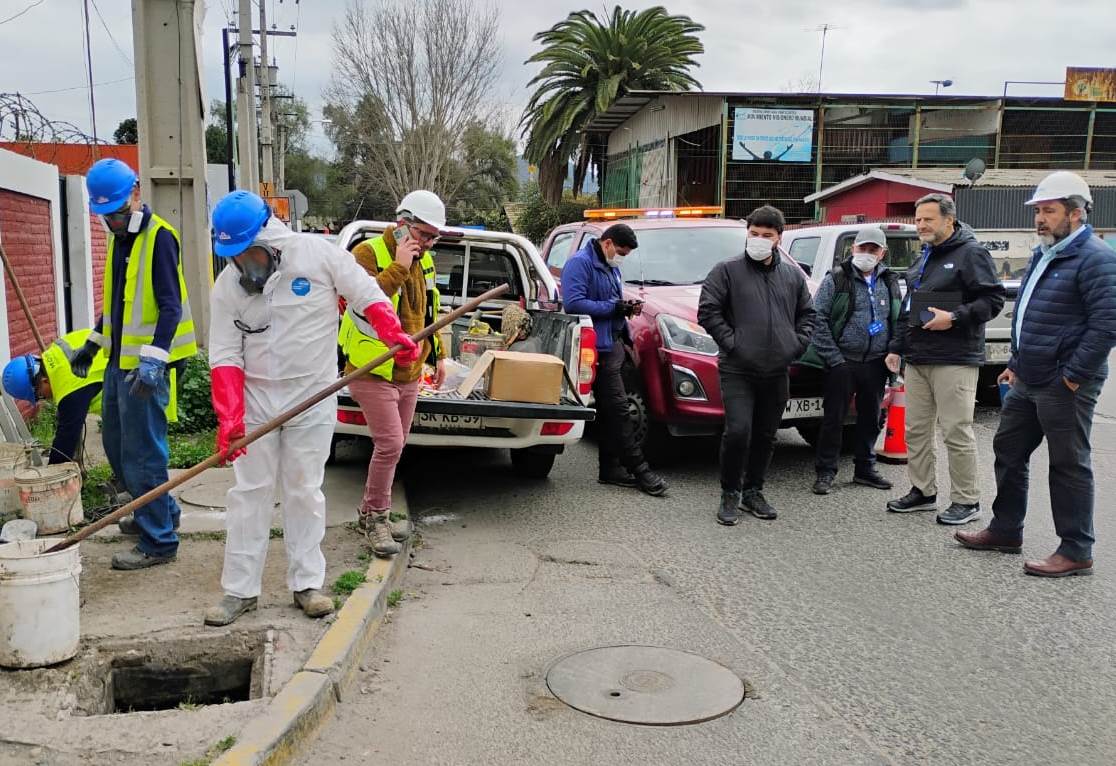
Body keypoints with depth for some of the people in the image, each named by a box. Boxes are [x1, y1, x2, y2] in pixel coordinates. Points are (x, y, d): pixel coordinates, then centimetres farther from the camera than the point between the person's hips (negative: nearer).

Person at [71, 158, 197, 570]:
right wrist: (93, 343, 25)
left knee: (141, 453, -4)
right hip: (119, 360, 10)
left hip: (146, 366, -9)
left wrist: (153, 360, -29)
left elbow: (171, 307, -21)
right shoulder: (118, 237, 13)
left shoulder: (159, 236, -14)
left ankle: (159, 541, 7)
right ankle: (161, 512, 34)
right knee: (116, 445, 18)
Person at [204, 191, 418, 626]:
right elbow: (225, 357, -6)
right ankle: (240, 590, 13)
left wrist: (395, 336, -21)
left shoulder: (317, 255, -9)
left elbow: (367, 295, -3)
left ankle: (306, 583, 17)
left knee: (304, 492, 5)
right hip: (255, 399, 2)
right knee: (250, 492, 4)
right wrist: (229, 419, -17)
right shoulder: (227, 287, -3)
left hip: (312, 397, -2)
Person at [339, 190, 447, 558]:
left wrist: (437, 354, 22)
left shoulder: (424, 261, 11)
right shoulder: (368, 253, -13)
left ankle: (373, 512, 28)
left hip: (409, 373, 8)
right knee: (390, 444, -12)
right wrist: (398, 267, -28)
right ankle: (376, 517, 5)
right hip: (374, 372, -8)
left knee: (393, 446, 13)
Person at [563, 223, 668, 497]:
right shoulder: (580, 263, -10)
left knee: (610, 410, 12)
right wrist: (614, 307, -18)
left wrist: (627, 308, 10)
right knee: (617, 408, -8)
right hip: (600, 347, -10)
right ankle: (639, 469, -5)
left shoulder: (611, 268, 19)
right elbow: (573, 303, -21)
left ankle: (610, 468, 19)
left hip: (614, 344, 10)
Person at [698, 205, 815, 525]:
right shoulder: (728, 271, -1)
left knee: (766, 436, 10)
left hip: (777, 372, 5)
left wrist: (797, 344, 7)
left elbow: (807, 314, 22)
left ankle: (753, 492, 26)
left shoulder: (793, 276, 13)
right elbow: (707, 311, -4)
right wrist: (731, 342, -11)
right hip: (737, 370, -4)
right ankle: (730, 494, 3)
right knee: (738, 432, -15)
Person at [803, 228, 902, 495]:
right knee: (834, 418, 0)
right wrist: (832, 357, -13)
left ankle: (865, 468, 26)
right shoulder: (837, 279, -2)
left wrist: (895, 356, 4)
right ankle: (825, 472, 9)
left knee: (870, 418, 13)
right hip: (842, 363, -4)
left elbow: (898, 322, 18)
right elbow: (818, 318, -8)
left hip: (876, 364, 5)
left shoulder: (890, 282, 12)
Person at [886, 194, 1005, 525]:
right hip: (917, 359, 8)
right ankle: (923, 491, 23)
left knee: (956, 432, -5)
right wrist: (897, 347, 22)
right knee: (916, 430, 12)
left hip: (954, 361, -8)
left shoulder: (971, 253, -6)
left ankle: (967, 501, 5)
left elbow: (993, 299, -12)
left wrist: (954, 318, -20)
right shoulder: (924, 258, 20)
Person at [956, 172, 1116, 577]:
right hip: (1027, 381, 9)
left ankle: (1076, 552, 9)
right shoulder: (1043, 255, 16)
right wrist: (1016, 364, 20)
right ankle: (1005, 530, 28)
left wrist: (1074, 375, -20)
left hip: (1064, 386, -9)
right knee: (1008, 451, 15)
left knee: (1068, 465, -1)